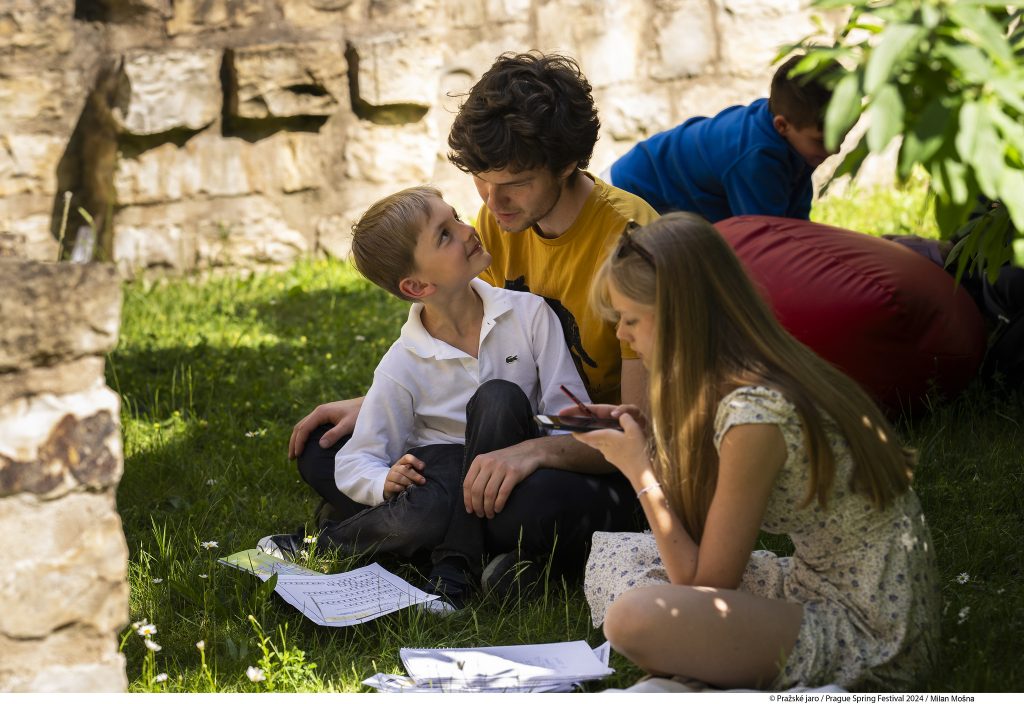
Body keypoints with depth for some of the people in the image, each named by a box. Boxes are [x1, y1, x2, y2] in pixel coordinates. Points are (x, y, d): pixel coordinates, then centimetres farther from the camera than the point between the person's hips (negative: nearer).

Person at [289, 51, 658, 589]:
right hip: (516, 438, 8)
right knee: (323, 449, -3)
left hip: (602, 462, -8)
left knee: (539, 503, -42)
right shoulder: (500, 221, 2)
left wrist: (537, 451, -39)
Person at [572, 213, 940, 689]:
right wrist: (651, 445, 1)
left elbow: (706, 584, -16)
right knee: (614, 554, 12)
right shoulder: (769, 376, 4)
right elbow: (707, 539, 10)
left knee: (635, 616, -28)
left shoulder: (755, 415, -24)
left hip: (865, 637, -9)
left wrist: (642, 474, -8)